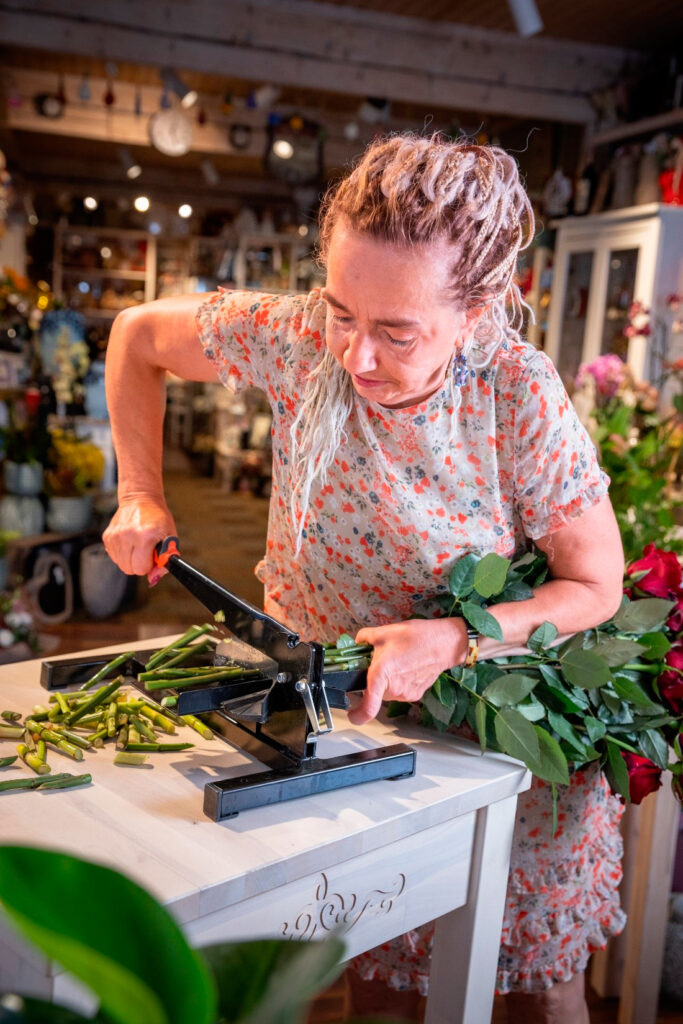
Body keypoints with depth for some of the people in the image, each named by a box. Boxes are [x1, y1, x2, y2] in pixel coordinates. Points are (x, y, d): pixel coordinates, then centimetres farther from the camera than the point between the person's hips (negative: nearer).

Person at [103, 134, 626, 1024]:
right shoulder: (299, 338, -21)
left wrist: (456, 639, -28)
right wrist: (140, 497, -8)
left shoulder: (524, 403, -25)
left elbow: (597, 586, -14)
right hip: (318, 681, 1)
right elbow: (138, 333, -3)